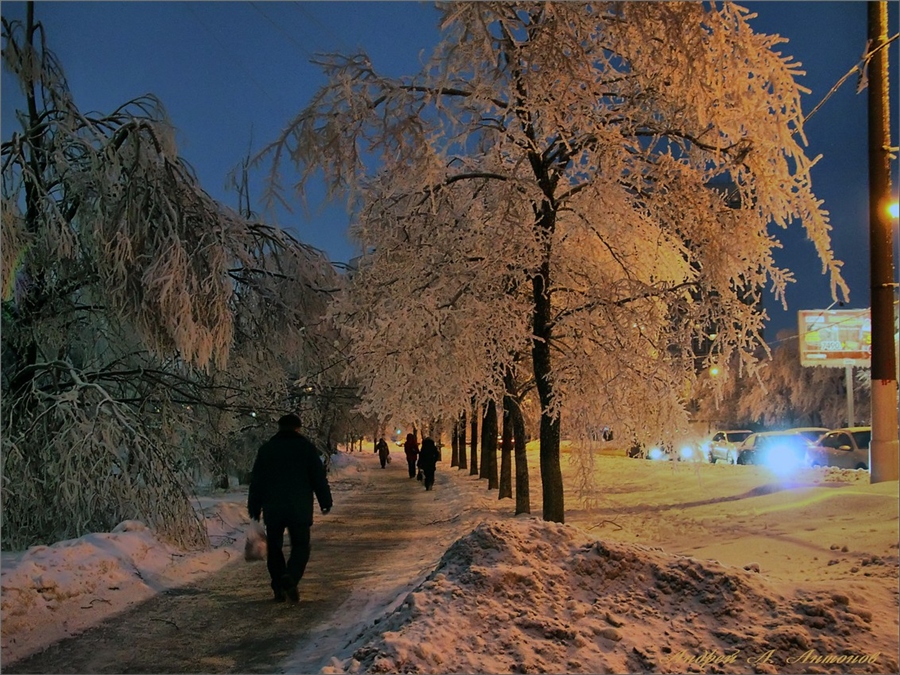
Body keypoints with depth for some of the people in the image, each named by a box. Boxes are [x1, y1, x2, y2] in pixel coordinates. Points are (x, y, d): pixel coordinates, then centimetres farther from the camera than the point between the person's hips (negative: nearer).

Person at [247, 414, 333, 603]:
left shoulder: (266, 449, 8)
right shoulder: (306, 447, 1)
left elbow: (256, 480, 9)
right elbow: (319, 477, -1)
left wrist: (254, 507, 14)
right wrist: (325, 501, 7)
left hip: (272, 509, 2)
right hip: (300, 509, -2)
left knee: (274, 548, 12)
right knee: (300, 546, 5)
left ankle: (279, 588, 7)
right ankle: (290, 577, -20)